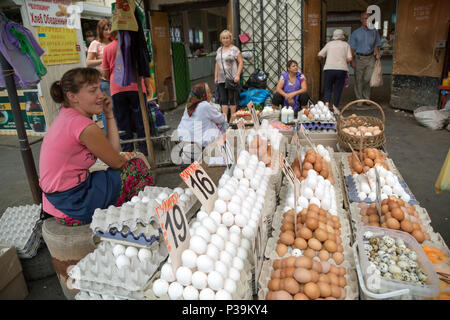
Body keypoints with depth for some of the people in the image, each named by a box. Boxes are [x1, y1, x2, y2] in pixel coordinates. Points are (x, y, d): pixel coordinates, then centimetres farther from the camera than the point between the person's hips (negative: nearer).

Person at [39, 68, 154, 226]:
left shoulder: (66, 115, 6)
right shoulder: (84, 126, -24)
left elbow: (113, 151, 2)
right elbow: (117, 162, -11)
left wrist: (109, 114, 0)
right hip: (72, 208, -9)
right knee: (138, 167, -2)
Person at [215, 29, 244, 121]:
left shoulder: (234, 49, 0)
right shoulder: (219, 50, 17)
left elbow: (241, 63, -6)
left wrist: (237, 75, -16)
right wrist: (216, 76, 15)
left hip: (232, 79, -5)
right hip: (221, 79, 5)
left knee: (232, 99, -2)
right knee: (223, 99, 3)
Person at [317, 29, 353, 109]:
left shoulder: (329, 44, 12)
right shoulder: (346, 45, 11)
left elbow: (319, 55, 6)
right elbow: (349, 59, 1)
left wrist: (320, 60, 27)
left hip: (329, 68, 0)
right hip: (342, 69, 0)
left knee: (327, 88, 8)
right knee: (338, 89, 9)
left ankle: (326, 104, -11)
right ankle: (335, 107, 8)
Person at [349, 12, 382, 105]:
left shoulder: (374, 32, 9)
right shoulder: (356, 33, 4)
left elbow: (376, 45, 15)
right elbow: (352, 48, 2)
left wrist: (377, 53, -5)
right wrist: (352, 60, -5)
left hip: (370, 58, 1)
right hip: (359, 58, -1)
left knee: (369, 78, -10)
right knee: (359, 80, 1)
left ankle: (367, 97, 10)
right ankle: (359, 99, 12)